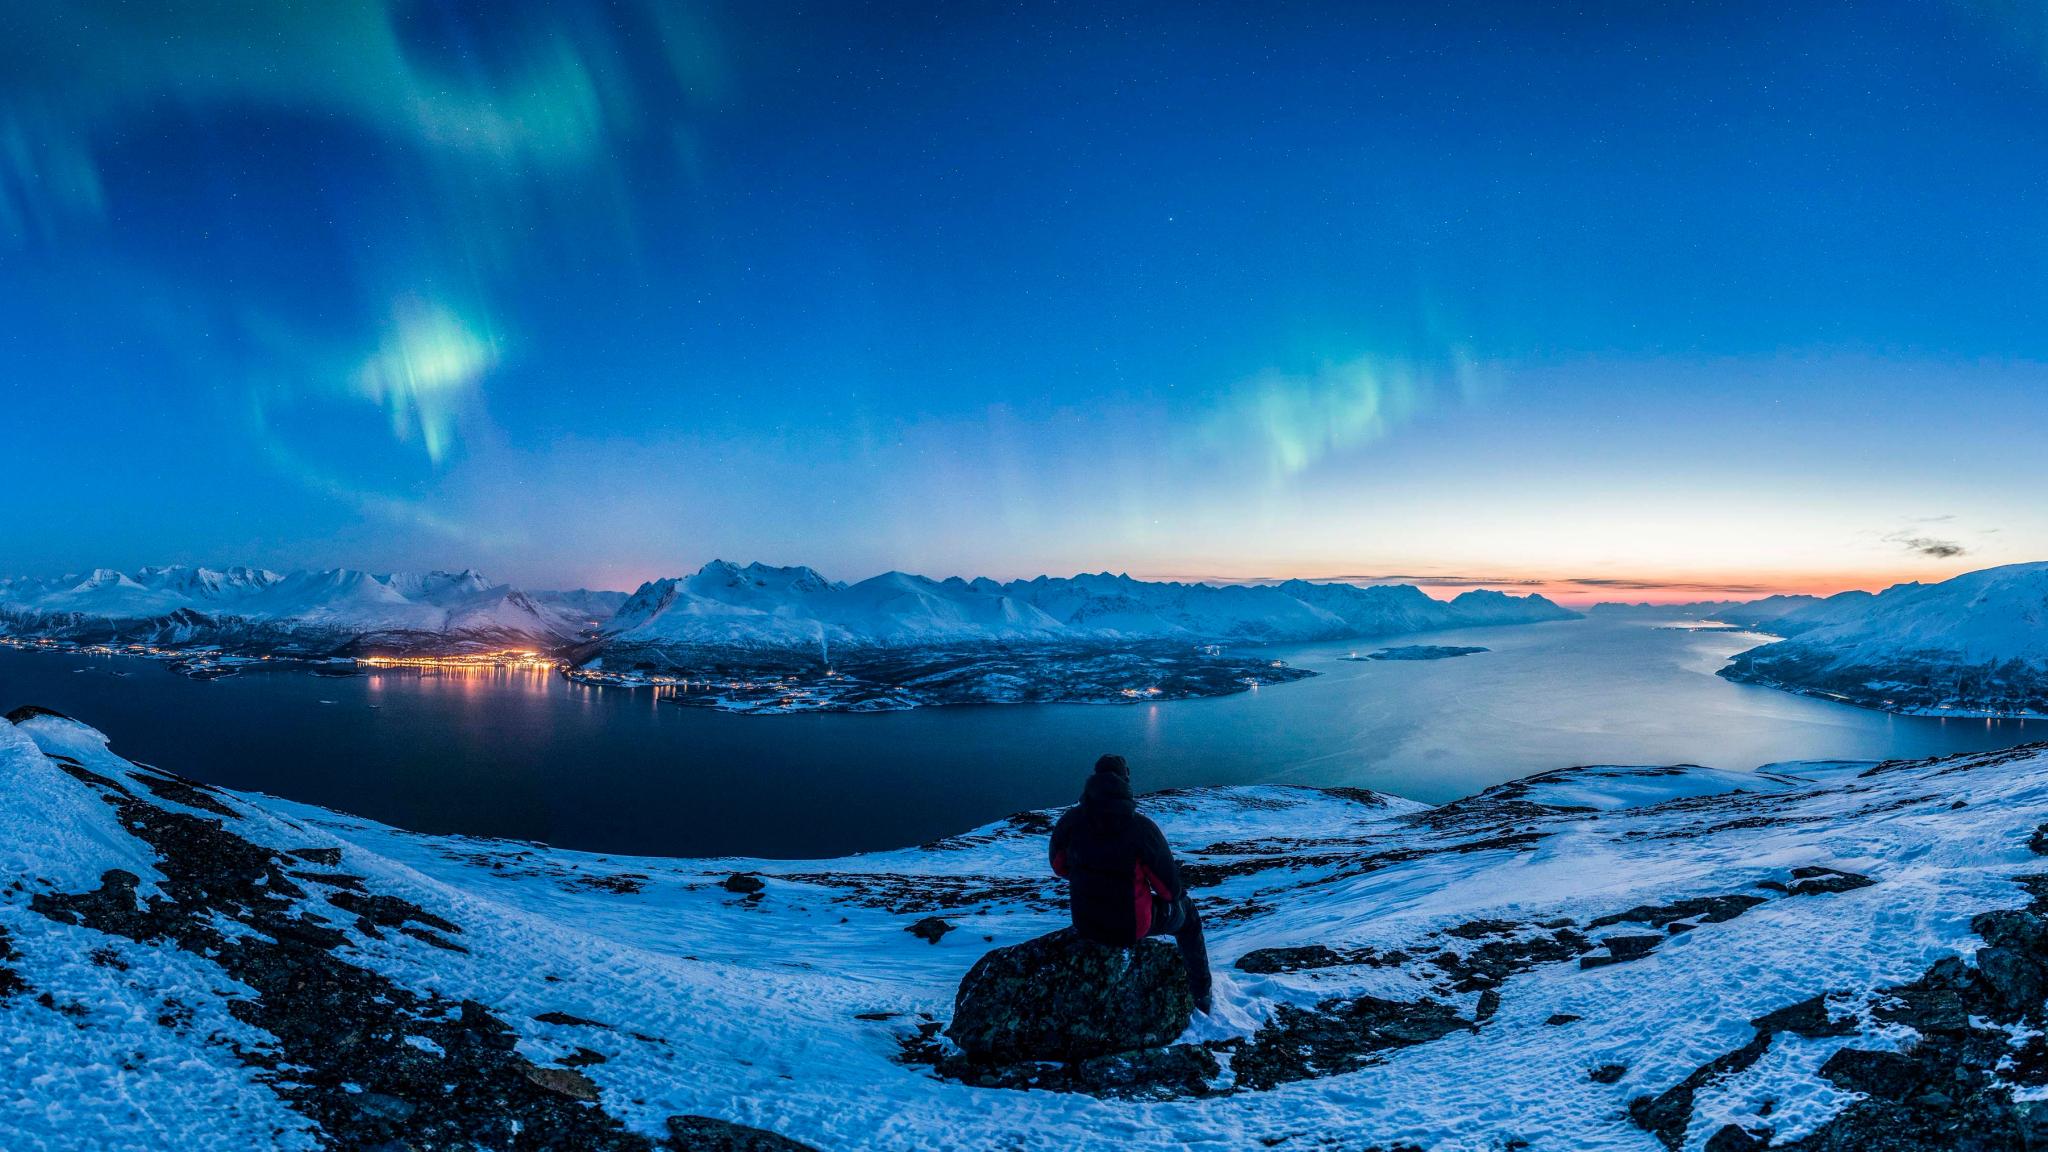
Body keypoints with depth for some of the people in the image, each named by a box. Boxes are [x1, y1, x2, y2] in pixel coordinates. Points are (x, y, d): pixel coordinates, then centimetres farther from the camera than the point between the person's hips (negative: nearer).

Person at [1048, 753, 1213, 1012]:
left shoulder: (1071, 819, -15)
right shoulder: (1142, 828, -25)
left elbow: (1059, 865, 3)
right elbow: (1170, 886, -14)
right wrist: (1178, 893, 10)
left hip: (1084, 923, 4)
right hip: (1130, 927, -4)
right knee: (1186, 913, 26)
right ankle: (1201, 994, 39)